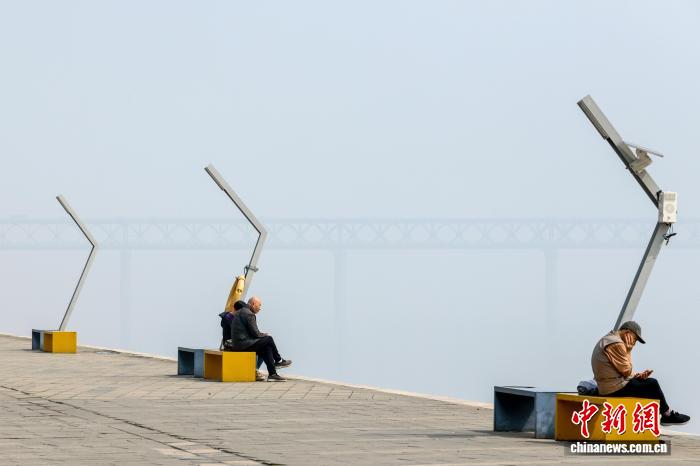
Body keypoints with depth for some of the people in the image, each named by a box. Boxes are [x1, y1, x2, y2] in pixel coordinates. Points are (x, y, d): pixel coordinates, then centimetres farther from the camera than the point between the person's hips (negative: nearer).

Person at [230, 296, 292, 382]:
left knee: (267, 348, 10)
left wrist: (262, 334, 15)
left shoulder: (239, 312, 17)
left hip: (237, 343, 10)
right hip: (244, 344, -10)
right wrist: (264, 335, 7)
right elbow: (255, 333, -14)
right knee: (269, 339, -3)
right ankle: (278, 360, 17)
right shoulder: (249, 314, -14)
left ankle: (272, 374, 4)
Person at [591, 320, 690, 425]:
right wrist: (628, 351, -6)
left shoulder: (608, 340, 16)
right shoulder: (616, 344, -18)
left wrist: (637, 375, 4)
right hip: (615, 389, -10)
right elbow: (626, 372, -14)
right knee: (652, 384, -1)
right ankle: (668, 414, 16)